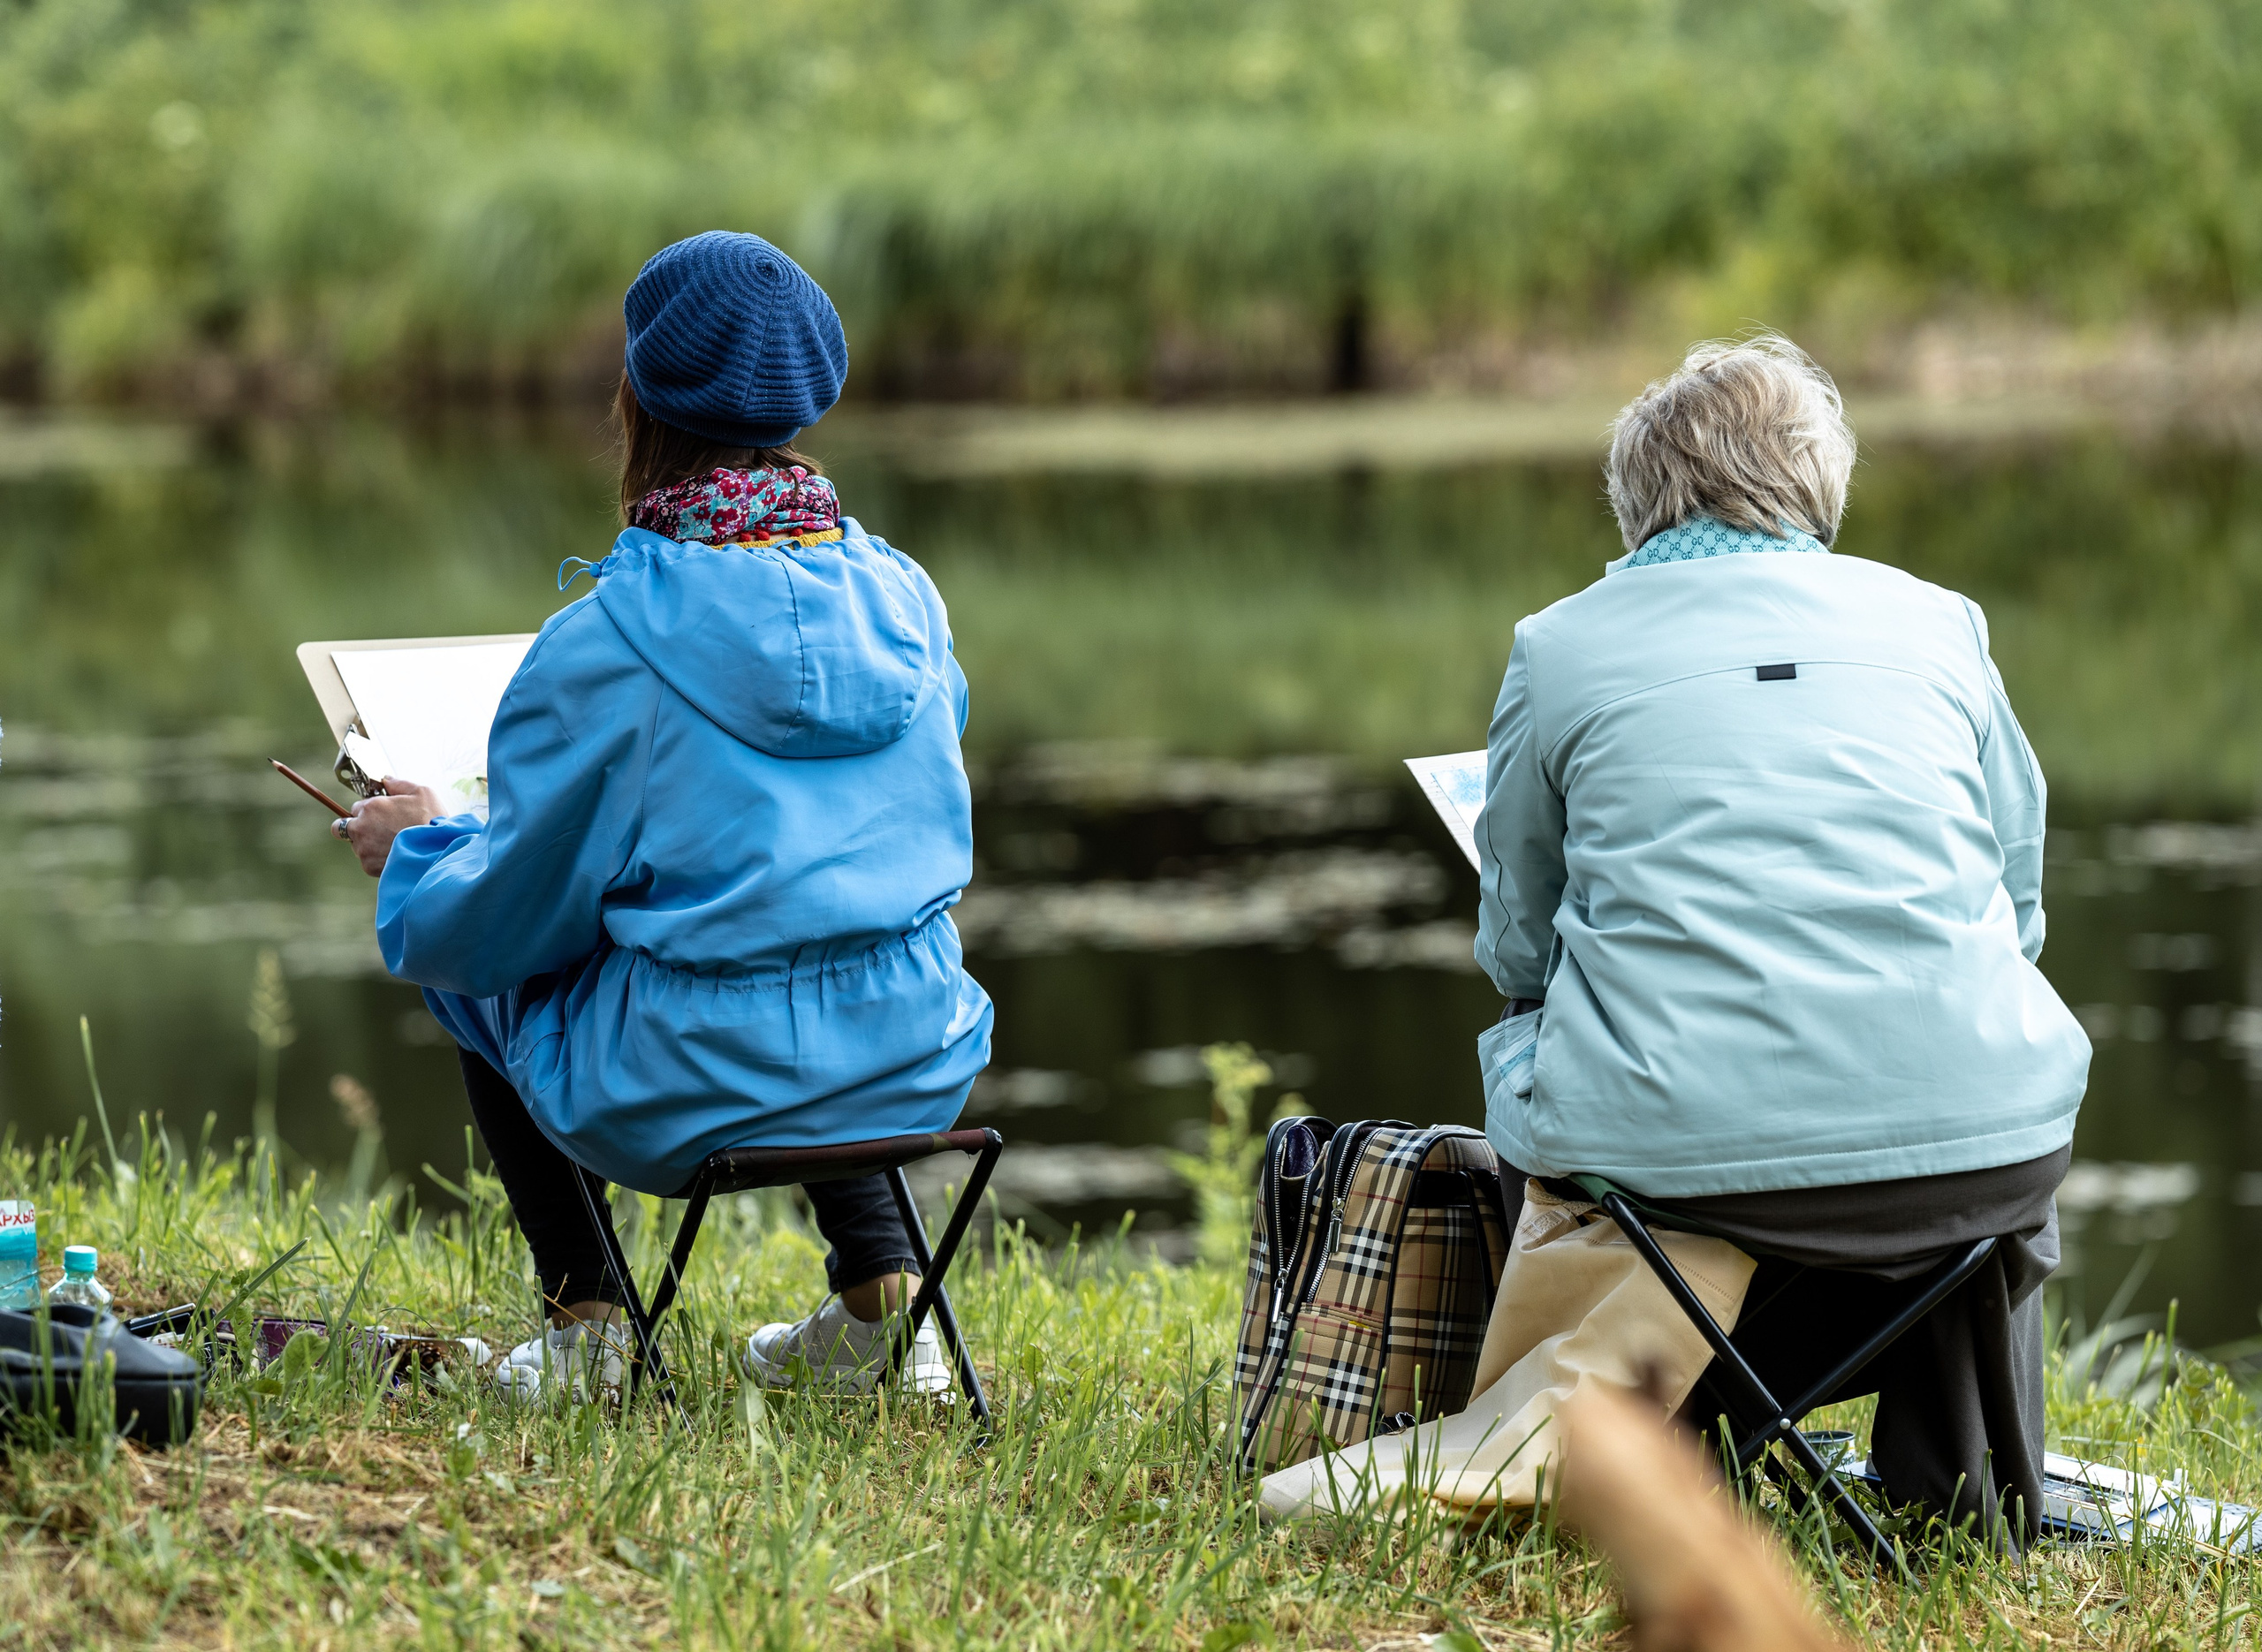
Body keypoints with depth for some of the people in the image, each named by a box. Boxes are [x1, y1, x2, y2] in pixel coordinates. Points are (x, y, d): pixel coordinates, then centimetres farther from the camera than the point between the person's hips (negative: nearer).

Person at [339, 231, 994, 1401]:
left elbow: (502, 917, -6)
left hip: (691, 1092, -5)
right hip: (914, 1068, 5)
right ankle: (878, 1291, 25)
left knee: (465, 974, 24)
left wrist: (412, 851, 17)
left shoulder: (605, 644, -14)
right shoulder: (901, 595, 2)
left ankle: (580, 1330, 19)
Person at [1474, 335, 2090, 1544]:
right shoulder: (1936, 622, 11)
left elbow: (1516, 952, 15)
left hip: (1673, 1150, -1)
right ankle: (1971, 1496, 34)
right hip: (1968, 1151, 1)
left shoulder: (1560, 647, 7)